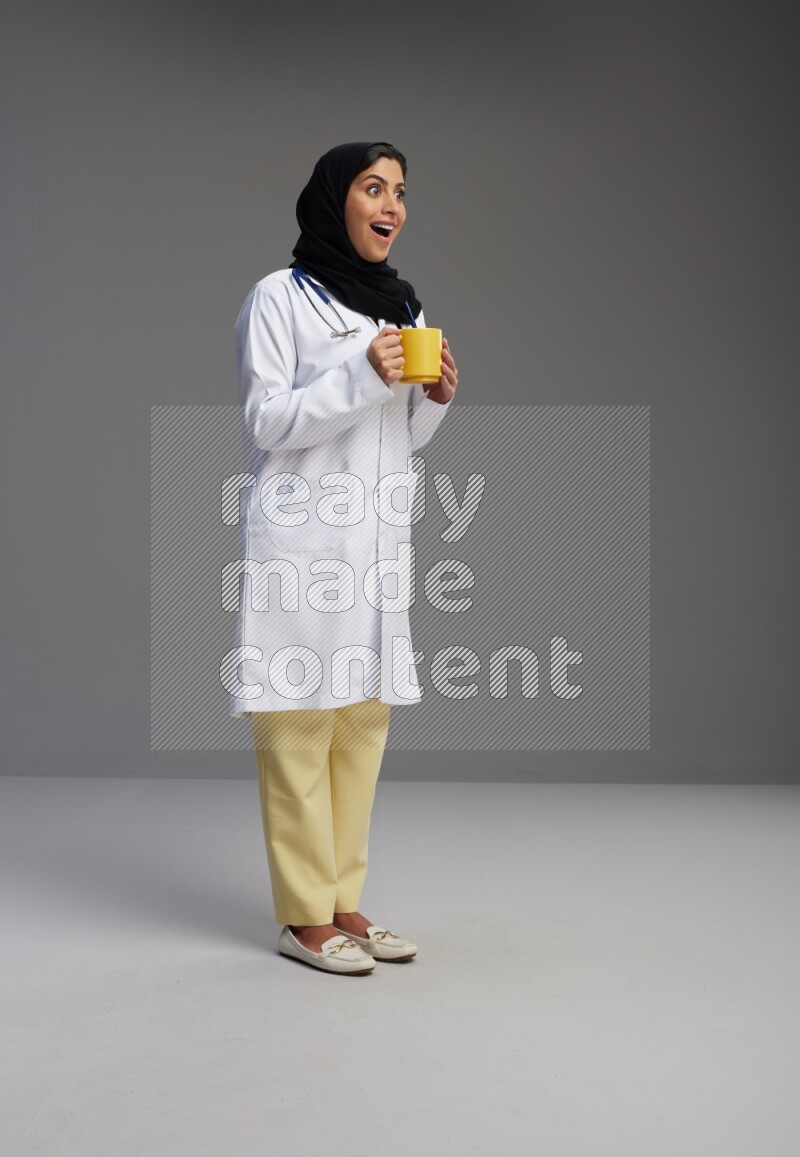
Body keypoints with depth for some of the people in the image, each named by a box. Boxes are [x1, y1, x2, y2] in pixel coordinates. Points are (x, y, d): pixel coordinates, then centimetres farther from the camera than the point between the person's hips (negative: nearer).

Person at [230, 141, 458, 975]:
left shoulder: (400, 306, 17)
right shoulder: (279, 298, -3)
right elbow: (265, 421, -8)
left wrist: (436, 396, -1)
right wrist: (362, 377, -18)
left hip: (378, 541, 7)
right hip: (302, 540, -6)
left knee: (364, 721, 6)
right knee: (299, 727, -5)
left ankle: (343, 901, 15)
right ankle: (304, 916, 2)